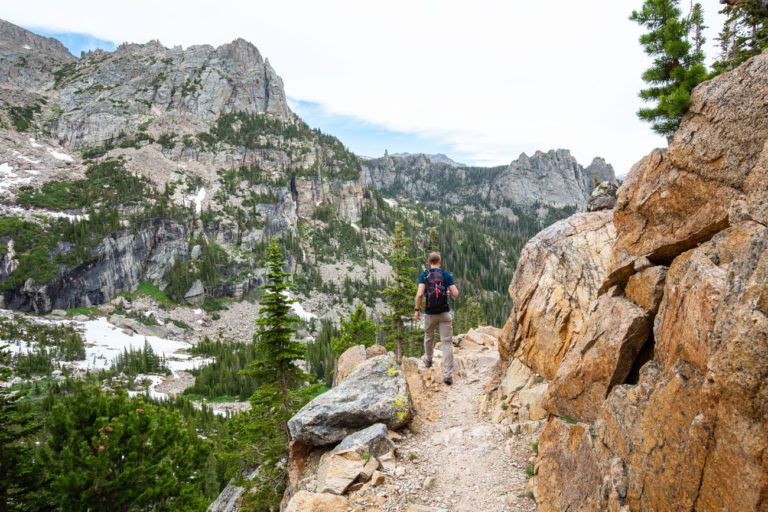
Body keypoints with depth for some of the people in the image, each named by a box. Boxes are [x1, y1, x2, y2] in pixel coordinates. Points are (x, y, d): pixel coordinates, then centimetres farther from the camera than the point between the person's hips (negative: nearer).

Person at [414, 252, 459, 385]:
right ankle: (447, 374, -10)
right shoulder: (446, 275, -2)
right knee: (447, 342, -2)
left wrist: (417, 309, -3)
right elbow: (455, 294, -7)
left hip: (430, 313, 1)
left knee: (429, 337, 25)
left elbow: (420, 294, -15)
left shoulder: (424, 275, -4)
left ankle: (428, 361, 46)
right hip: (444, 313, -1)